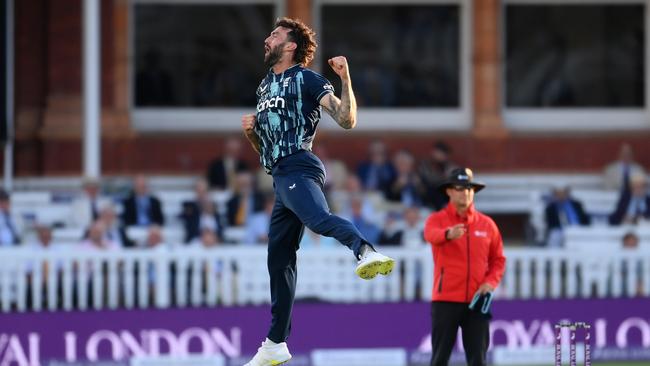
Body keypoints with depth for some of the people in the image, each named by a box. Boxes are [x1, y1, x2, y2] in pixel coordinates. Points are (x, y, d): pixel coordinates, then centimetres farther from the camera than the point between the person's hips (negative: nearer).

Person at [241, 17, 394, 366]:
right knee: (278, 259, 10)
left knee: (318, 219, -39)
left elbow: (347, 120, -8)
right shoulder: (265, 86, 25)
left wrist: (345, 79, -20)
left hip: (298, 169, -8)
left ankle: (367, 252, -64)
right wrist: (251, 130, 10)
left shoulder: (306, 79, 1)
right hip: (281, 176, 8)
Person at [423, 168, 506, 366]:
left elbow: (498, 259, 14)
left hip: (477, 301, 3)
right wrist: (449, 234, -49)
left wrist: (490, 282, -6)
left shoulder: (486, 224, 10)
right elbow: (431, 234, -25)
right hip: (446, 300, -3)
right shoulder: (437, 219, -1)